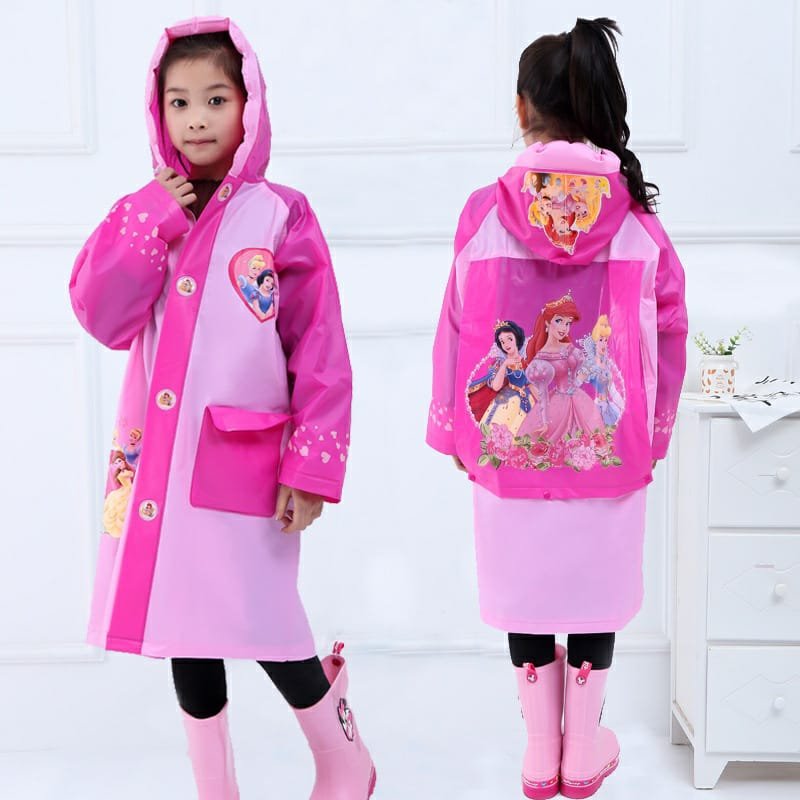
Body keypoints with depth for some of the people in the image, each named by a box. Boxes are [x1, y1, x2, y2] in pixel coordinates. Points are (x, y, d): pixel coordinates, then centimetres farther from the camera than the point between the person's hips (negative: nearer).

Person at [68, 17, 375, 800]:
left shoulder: (280, 216, -5)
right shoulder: (143, 213, 8)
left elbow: (320, 351, -8)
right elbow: (101, 318, -3)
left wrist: (312, 465, -12)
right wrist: (154, 227, -10)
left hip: (243, 466, -4)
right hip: (158, 463, 5)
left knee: (260, 628, -5)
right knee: (184, 629, 12)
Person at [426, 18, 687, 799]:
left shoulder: (487, 210, -9)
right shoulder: (635, 215, -6)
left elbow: (459, 327, -5)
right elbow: (668, 332, -2)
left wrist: (455, 428, 7)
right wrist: (652, 430, 10)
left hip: (510, 442, 0)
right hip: (609, 442, 1)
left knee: (525, 586, 15)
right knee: (595, 585, 16)